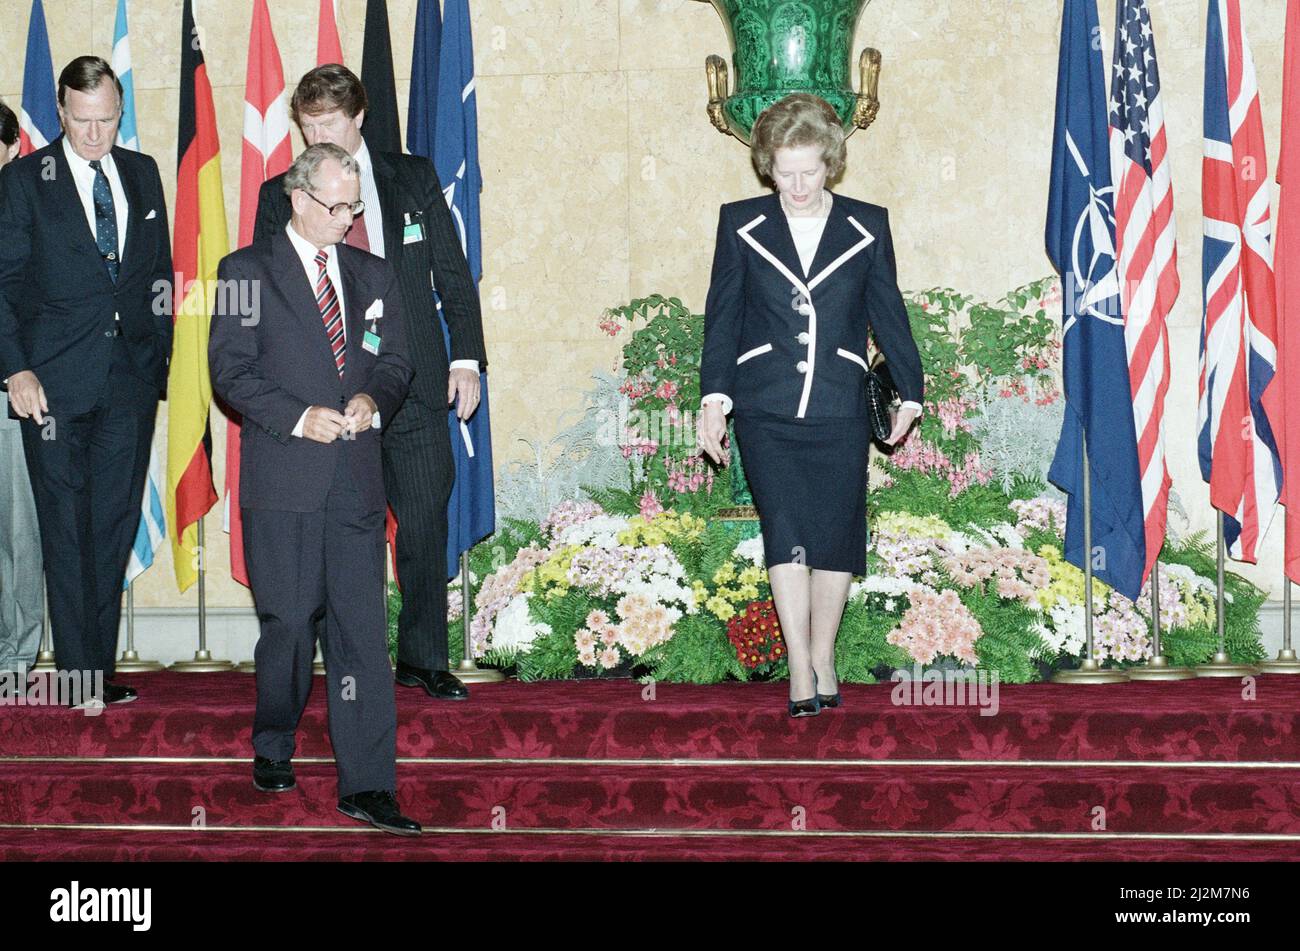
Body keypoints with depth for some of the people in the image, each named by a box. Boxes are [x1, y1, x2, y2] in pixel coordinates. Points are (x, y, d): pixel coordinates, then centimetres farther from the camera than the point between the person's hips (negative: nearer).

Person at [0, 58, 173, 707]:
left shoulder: (143, 175, 11)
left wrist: (159, 355, 9)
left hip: (132, 378, 3)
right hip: (55, 381, -3)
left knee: (115, 527, 5)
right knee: (66, 530, 0)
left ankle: (102, 670, 13)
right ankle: (78, 674, 6)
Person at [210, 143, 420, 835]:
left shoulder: (373, 276, 17)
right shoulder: (247, 271, 4)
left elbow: (395, 362, 17)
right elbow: (230, 369, -3)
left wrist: (373, 400, -6)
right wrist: (298, 417, -15)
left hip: (356, 479, 3)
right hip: (282, 480, -3)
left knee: (362, 630, -3)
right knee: (289, 625, 3)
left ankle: (367, 787, -3)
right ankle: (272, 750, 27)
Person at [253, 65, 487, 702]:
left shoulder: (415, 180, 9)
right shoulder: (280, 196, 7)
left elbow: (453, 274, 11)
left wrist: (466, 356, 1)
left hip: (414, 384, 1)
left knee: (426, 524, 1)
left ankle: (422, 660, 15)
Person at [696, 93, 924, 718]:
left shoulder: (867, 226, 7)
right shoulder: (740, 225, 6)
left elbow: (888, 312, 14)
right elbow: (721, 315, 6)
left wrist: (909, 390, 17)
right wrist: (715, 396, -2)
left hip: (839, 411, 1)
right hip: (765, 411, -1)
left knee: (835, 535, 3)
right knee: (785, 527, -14)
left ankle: (822, 661, 18)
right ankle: (800, 671, -12)